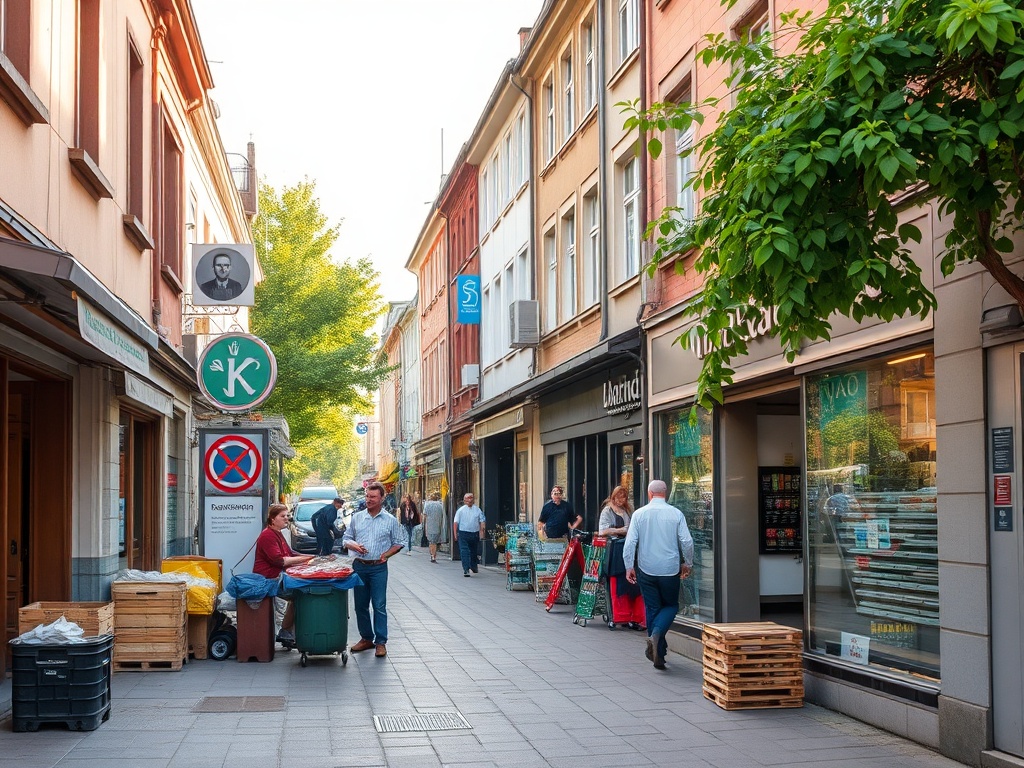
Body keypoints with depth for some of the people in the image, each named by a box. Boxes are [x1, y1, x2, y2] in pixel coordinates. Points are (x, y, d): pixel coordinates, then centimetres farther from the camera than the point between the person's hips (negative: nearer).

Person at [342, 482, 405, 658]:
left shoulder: (391, 520, 4)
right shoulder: (357, 518, 9)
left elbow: (397, 544, 8)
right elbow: (346, 539, 13)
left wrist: (387, 554, -9)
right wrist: (353, 545, -9)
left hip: (379, 568, -3)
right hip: (359, 566, 3)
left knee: (379, 606, -5)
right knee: (360, 605, 8)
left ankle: (381, 642, -1)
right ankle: (366, 638, 20)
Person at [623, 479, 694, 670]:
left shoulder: (639, 514, -2)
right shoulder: (676, 514, -4)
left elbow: (630, 542, -6)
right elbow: (687, 541, -5)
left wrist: (629, 566, 3)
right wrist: (687, 564, 10)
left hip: (646, 569, 1)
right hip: (670, 569, -1)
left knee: (652, 609, 11)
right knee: (671, 605, 14)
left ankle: (658, 654, 13)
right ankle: (656, 634, -14)